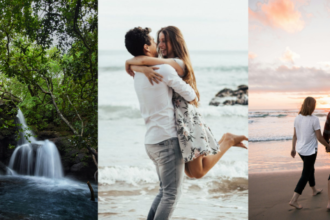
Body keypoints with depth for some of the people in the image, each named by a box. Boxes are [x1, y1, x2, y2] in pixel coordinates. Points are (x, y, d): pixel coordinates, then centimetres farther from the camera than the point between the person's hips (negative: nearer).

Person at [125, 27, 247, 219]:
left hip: (152, 140, 8)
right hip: (167, 139, -8)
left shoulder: (138, 74, 11)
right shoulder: (164, 69, -14)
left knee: (165, 191, 19)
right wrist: (195, 97, 13)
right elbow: (191, 96, -9)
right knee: (172, 193, -3)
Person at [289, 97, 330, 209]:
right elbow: (319, 137, -14)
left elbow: (295, 135, 4)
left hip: (300, 150, 6)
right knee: (305, 175, 1)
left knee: (310, 169, 27)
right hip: (310, 151, -6)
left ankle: (314, 190, 46)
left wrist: (293, 148, 16)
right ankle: (294, 199, -3)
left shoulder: (297, 118, -4)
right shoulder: (314, 120, -20)